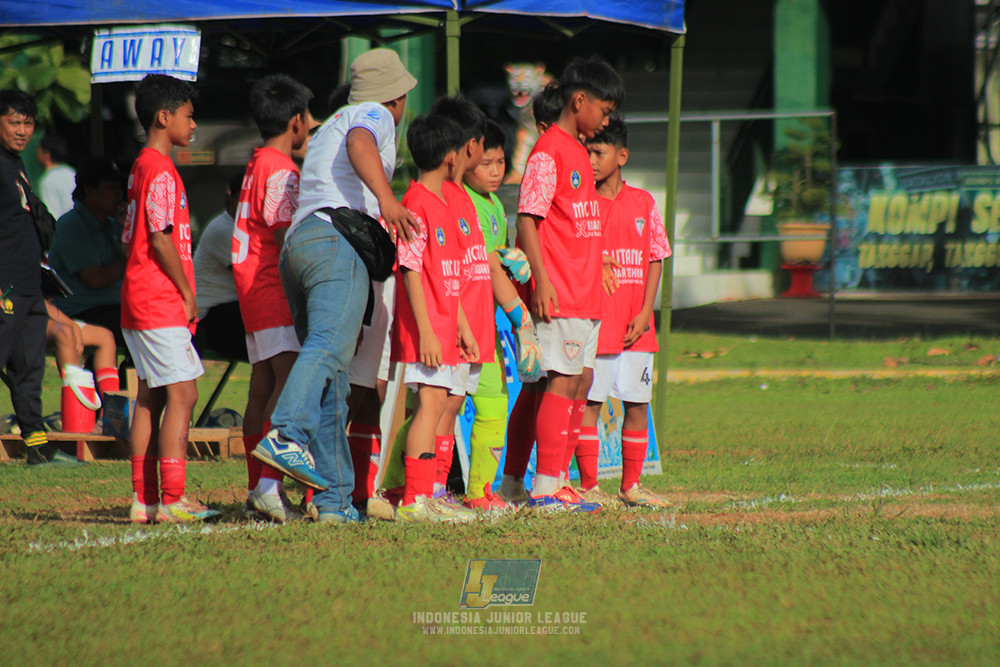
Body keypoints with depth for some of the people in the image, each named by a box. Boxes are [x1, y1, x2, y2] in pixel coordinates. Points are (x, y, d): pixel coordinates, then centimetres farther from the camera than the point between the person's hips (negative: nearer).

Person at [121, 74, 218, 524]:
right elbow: (161, 239, -19)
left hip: (140, 302, 10)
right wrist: (187, 293, -11)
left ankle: (144, 499, 9)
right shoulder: (161, 171, -13)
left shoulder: (142, 167, 17)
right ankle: (172, 499, -13)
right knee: (182, 394, -10)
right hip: (161, 302, -10)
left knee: (150, 397, 9)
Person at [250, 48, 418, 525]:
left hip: (296, 242, 8)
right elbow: (359, 144, -13)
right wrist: (386, 198, -29)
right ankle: (286, 436, -49)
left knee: (330, 369, 4)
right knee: (329, 345, -26)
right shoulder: (375, 115, 10)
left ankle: (335, 499, -3)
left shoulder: (326, 129, 36)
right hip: (335, 239, -8)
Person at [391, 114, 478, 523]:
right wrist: (425, 331, -21)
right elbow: (411, 270, -17)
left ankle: (425, 497, 12)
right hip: (424, 328, -10)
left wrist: (462, 329, 22)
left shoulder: (444, 205, 18)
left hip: (442, 328, 10)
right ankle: (414, 501, -14)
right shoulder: (417, 204, -12)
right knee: (429, 403, -12)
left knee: (437, 405, 9)